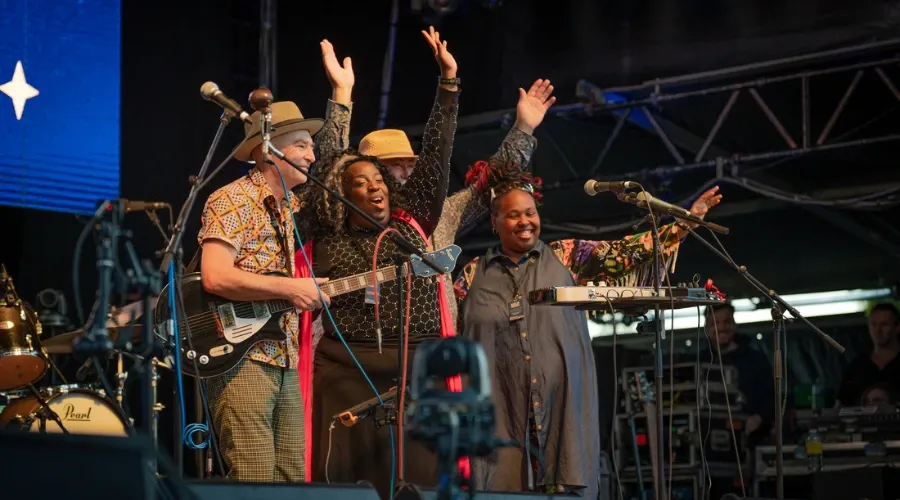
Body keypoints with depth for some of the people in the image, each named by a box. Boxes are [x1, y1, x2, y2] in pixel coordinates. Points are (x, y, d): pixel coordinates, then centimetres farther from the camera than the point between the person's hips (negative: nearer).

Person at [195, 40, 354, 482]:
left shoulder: (289, 206, 16)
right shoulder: (233, 200, -8)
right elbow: (215, 277, -21)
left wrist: (342, 91, 28)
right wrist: (290, 288, -17)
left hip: (283, 363, 9)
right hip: (240, 359, -9)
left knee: (294, 479, 5)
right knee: (254, 482, -15)